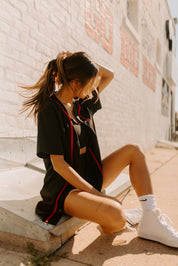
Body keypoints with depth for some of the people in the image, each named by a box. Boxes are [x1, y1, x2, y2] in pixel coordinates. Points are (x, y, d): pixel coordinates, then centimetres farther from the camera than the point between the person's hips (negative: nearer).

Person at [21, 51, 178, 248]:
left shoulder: (82, 103, 6)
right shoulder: (50, 110, -16)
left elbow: (108, 76, 20)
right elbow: (58, 164, -19)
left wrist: (84, 62, 1)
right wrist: (96, 194, -19)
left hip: (90, 176, 8)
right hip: (65, 186, -8)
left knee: (133, 151, -2)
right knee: (117, 217, -32)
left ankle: (151, 221, -6)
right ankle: (106, 224, 7)